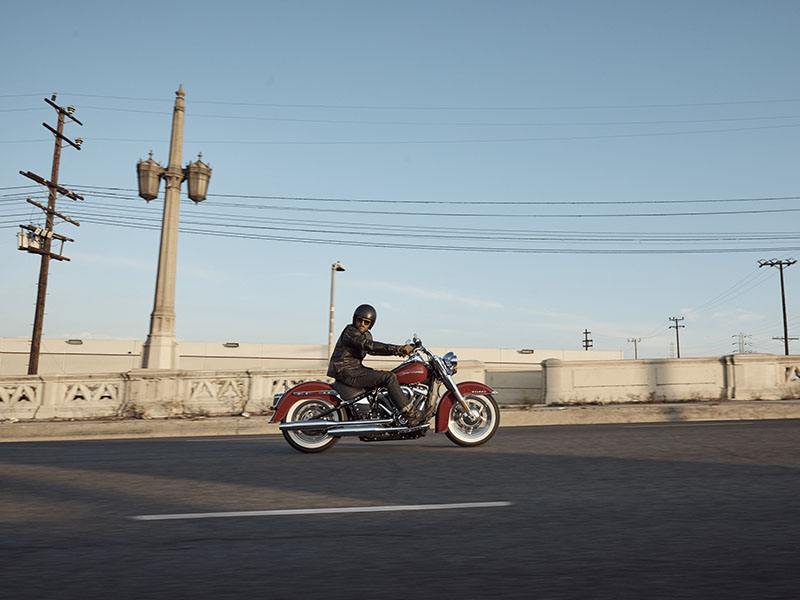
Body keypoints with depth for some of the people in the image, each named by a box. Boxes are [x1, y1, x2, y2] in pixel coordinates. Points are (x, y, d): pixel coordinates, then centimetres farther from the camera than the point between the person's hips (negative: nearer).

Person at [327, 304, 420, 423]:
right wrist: (397, 348, -36)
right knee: (389, 377, -17)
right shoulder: (350, 332, -15)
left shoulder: (366, 335, 16)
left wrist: (397, 350, -10)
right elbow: (370, 345, -29)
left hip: (356, 369, 10)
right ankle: (410, 413, -17)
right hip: (347, 373, -10)